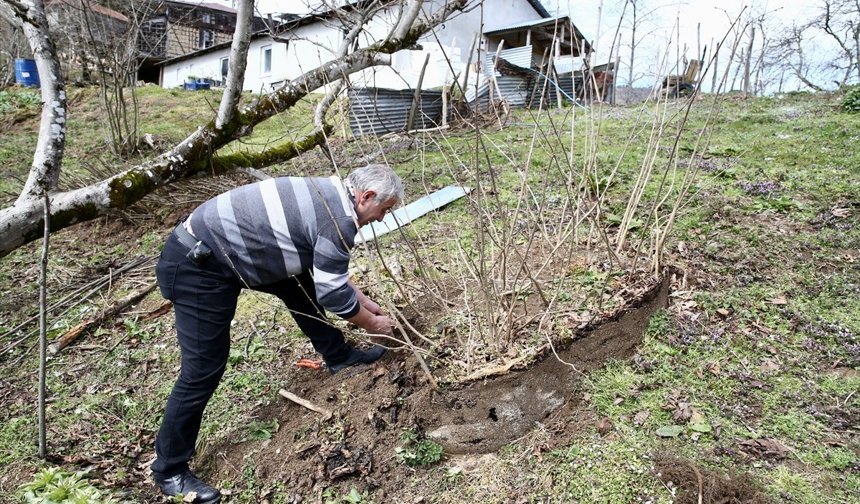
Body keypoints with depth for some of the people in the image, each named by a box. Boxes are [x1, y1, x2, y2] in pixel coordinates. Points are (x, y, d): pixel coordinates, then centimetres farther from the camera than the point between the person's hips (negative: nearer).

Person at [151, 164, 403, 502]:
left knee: (301, 284, 17)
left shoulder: (328, 196, 11)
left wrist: (368, 305, 27)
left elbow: (331, 277, 23)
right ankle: (170, 470, 15)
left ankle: (338, 356, 34)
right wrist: (373, 324, 6)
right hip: (197, 263, -10)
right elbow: (333, 294, -11)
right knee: (204, 369, -3)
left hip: (215, 245, 10)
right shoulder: (339, 219, -19)